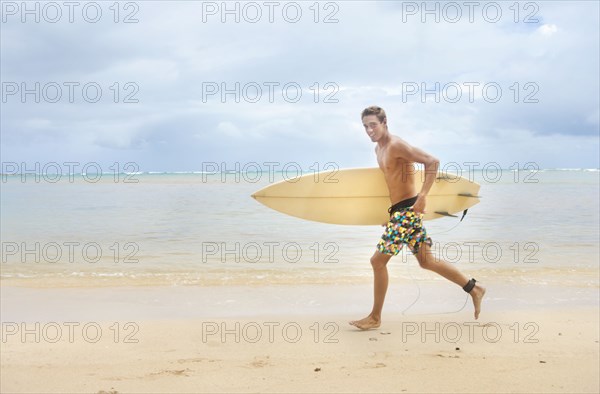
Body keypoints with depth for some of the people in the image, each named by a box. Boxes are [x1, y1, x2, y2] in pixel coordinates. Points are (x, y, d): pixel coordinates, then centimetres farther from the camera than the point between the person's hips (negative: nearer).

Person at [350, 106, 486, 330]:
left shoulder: (396, 145, -16)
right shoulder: (379, 149, 13)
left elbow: (432, 162, -22)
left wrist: (422, 196, -25)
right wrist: (388, 210, 21)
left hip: (407, 210, -10)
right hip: (399, 210, 10)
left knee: (378, 260, -6)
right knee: (426, 261, 16)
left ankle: (375, 318, 6)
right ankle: (474, 288, 29)